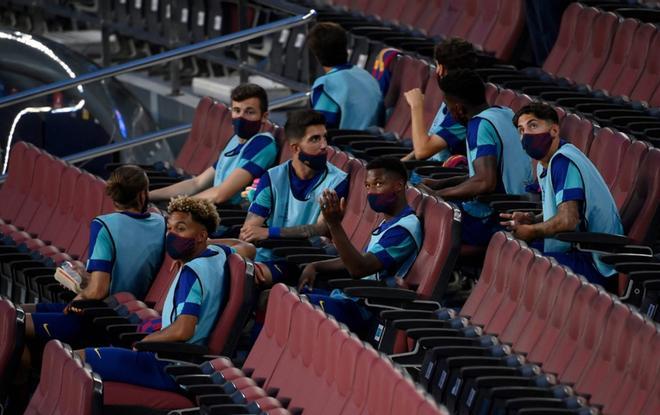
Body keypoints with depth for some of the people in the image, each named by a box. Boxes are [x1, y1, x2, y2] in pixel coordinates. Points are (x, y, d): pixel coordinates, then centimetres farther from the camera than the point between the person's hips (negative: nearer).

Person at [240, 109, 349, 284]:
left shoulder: (337, 181, 1)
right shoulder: (272, 179, 8)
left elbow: (322, 229, -11)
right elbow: (248, 230, 2)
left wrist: (269, 232, -18)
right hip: (268, 259, 2)